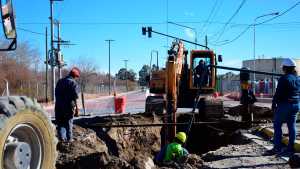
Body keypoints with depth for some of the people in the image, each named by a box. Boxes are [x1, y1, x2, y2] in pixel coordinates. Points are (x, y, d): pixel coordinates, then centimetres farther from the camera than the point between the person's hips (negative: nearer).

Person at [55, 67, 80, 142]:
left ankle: (61, 137, 0)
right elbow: (75, 97, -13)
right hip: (69, 106, -4)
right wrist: (76, 109, -10)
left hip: (59, 106, 4)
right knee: (69, 122, 9)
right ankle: (69, 138, 13)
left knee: (60, 122, 10)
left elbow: (56, 94, 13)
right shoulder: (73, 83, -8)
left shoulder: (60, 81, 11)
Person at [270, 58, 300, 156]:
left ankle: (278, 148, 3)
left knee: (277, 125, 3)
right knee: (292, 126, 9)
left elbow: (278, 93, -16)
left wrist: (274, 104, -8)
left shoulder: (284, 79, -15)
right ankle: (290, 149, 13)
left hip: (284, 105, -7)